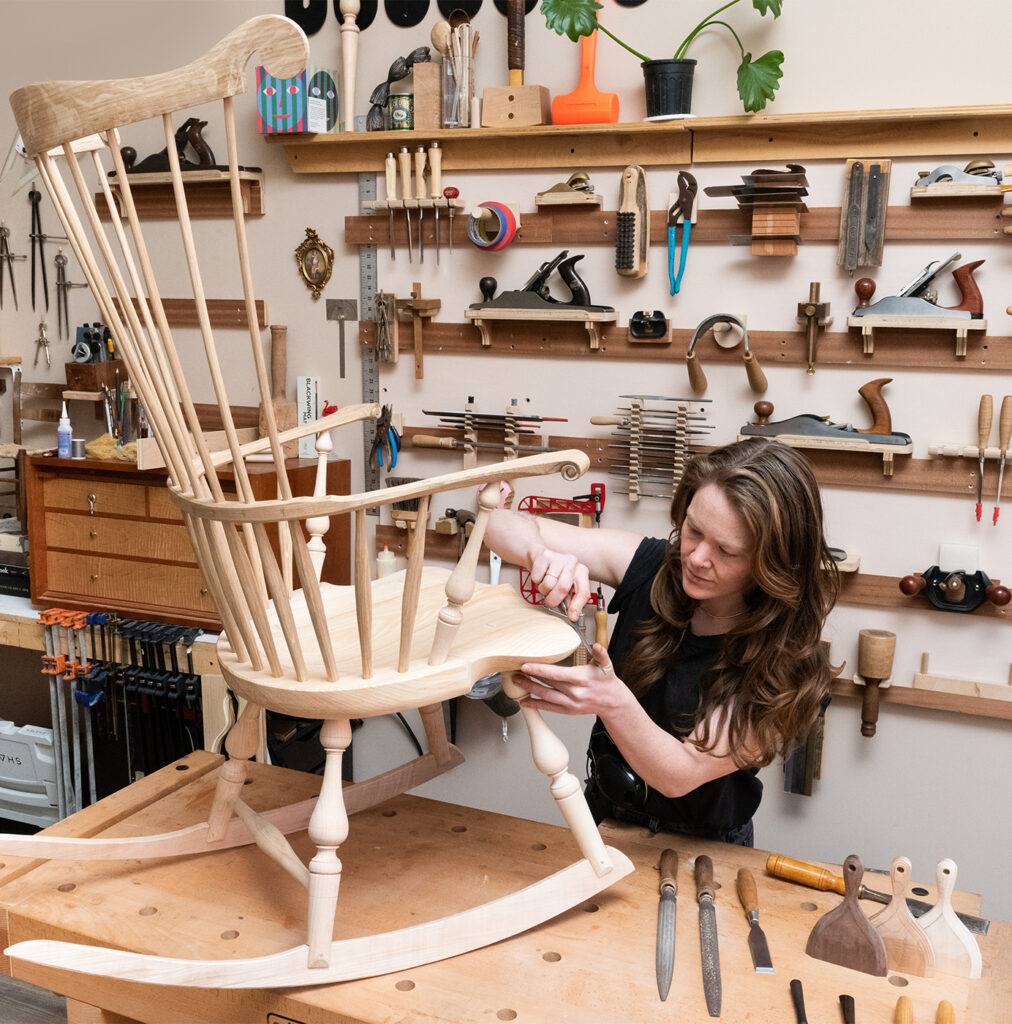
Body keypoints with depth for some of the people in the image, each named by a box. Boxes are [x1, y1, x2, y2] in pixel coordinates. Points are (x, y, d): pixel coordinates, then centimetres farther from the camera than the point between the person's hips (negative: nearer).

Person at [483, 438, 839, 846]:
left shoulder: (788, 660, -21)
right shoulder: (651, 566, -12)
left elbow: (682, 774, -25)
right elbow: (503, 524, -12)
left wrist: (612, 702, -43)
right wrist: (542, 554, -35)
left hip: (701, 846, 0)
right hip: (604, 814, 1)